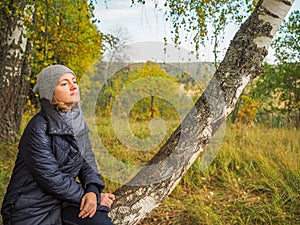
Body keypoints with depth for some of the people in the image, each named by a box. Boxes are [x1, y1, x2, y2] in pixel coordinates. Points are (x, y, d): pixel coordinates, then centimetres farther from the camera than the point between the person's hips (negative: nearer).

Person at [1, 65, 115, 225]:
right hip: (33, 210, -5)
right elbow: (51, 178, -20)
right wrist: (86, 195, -15)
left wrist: (93, 190, -14)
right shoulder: (38, 129, -18)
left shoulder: (77, 122, 3)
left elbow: (87, 162, 4)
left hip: (63, 201, 5)